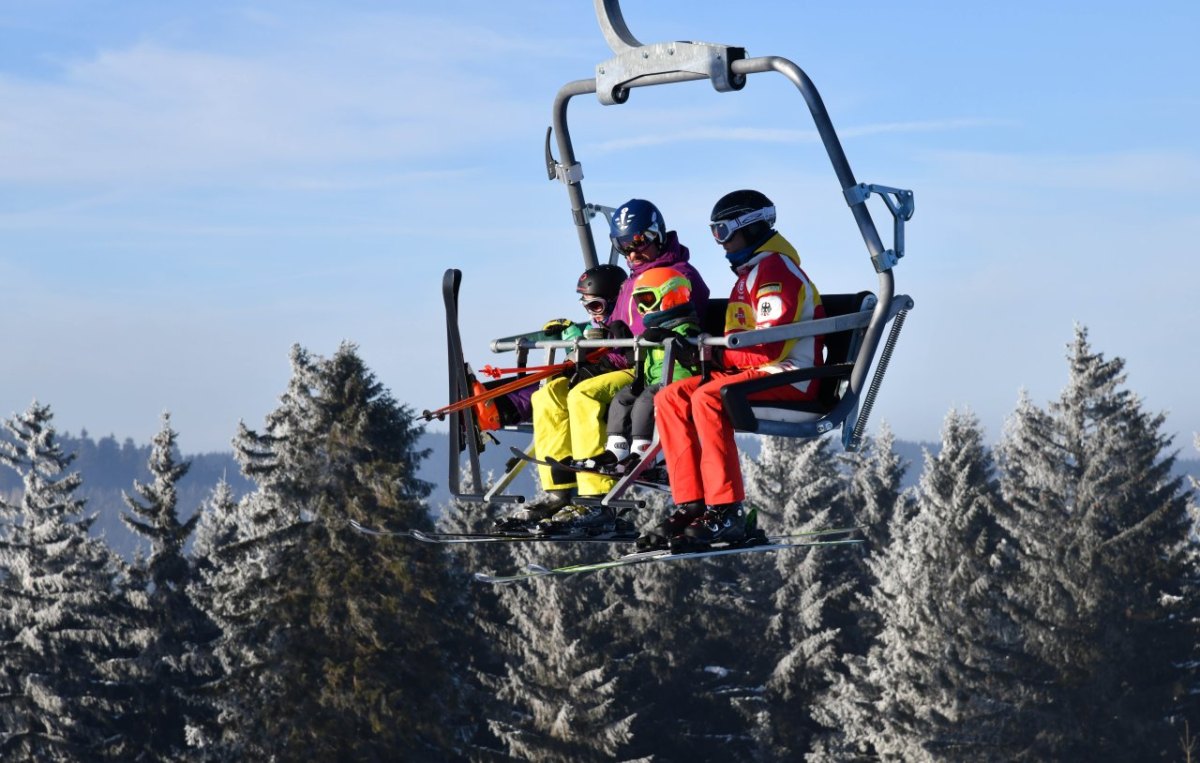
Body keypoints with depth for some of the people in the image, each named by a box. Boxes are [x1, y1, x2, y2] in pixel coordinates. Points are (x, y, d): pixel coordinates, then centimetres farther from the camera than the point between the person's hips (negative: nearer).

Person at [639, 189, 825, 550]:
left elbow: (770, 348, -21)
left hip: (790, 379, -10)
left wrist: (719, 354, -14)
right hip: (755, 373, 10)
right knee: (670, 398, -4)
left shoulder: (775, 271, -11)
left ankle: (726, 514, -32)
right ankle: (692, 506, -11)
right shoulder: (749, 272, 22)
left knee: (707, 399, -32)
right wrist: (712, 350, 2)